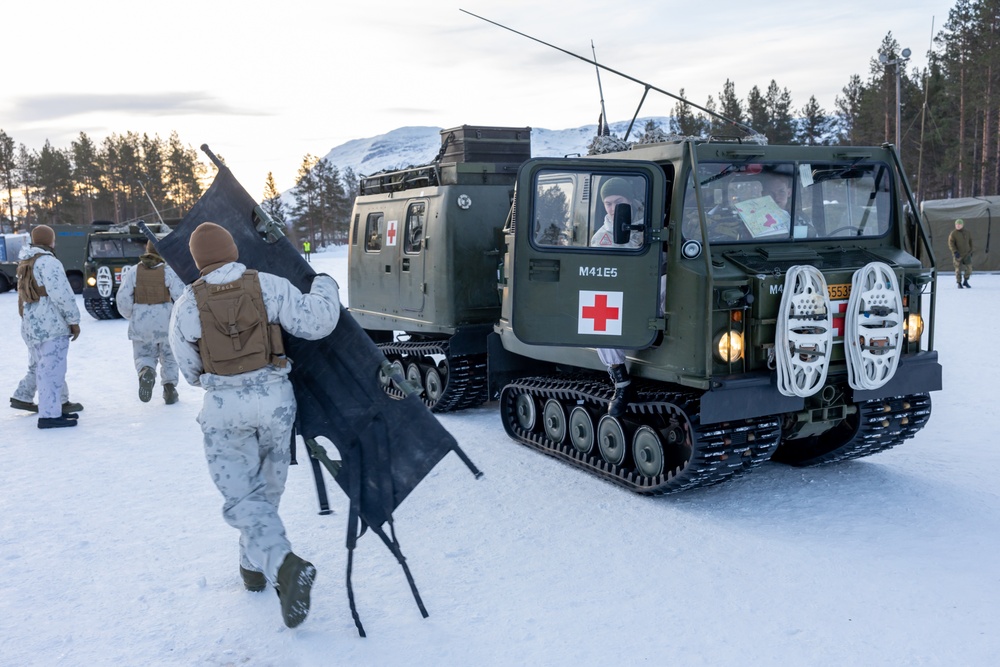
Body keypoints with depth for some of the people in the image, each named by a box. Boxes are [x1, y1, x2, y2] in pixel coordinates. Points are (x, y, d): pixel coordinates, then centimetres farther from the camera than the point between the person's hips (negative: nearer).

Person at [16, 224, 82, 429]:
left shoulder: (24, 264, 18)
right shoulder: (48, 262, -13)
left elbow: (25, 296, 19)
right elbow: (62, 295, -18)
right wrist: (74, 320, -11)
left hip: (30, 326, 10)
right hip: (51, 326, -10)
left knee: (44, 370, 15)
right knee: (52, 370, -7)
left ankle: (51, 410, 21)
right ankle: (49, 415, -7)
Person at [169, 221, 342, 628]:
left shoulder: (187, 305, -3)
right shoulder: (270, 286, -6)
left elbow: (190, 372, 5)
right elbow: (316, 323, -11)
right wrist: (324, 286, 9)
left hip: (224, 408, -1)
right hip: (275, 397, 1)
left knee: (241, 498, 4)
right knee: (266, 490, 20)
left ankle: (284, 565, -18)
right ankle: (253, 565, 35)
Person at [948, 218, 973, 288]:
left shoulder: (967, 232, 6)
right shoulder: (953, 233, -7)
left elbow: (970, 241, 17)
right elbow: (951, 243, -11)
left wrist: (971, 251, 16)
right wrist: (955, 251, -22)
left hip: (966, 253, 3)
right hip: (958, 254, -3)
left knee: (969, 268, 0)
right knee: (958, 269, 0)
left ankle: (965, 282, 18)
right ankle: (959, 283, 12)